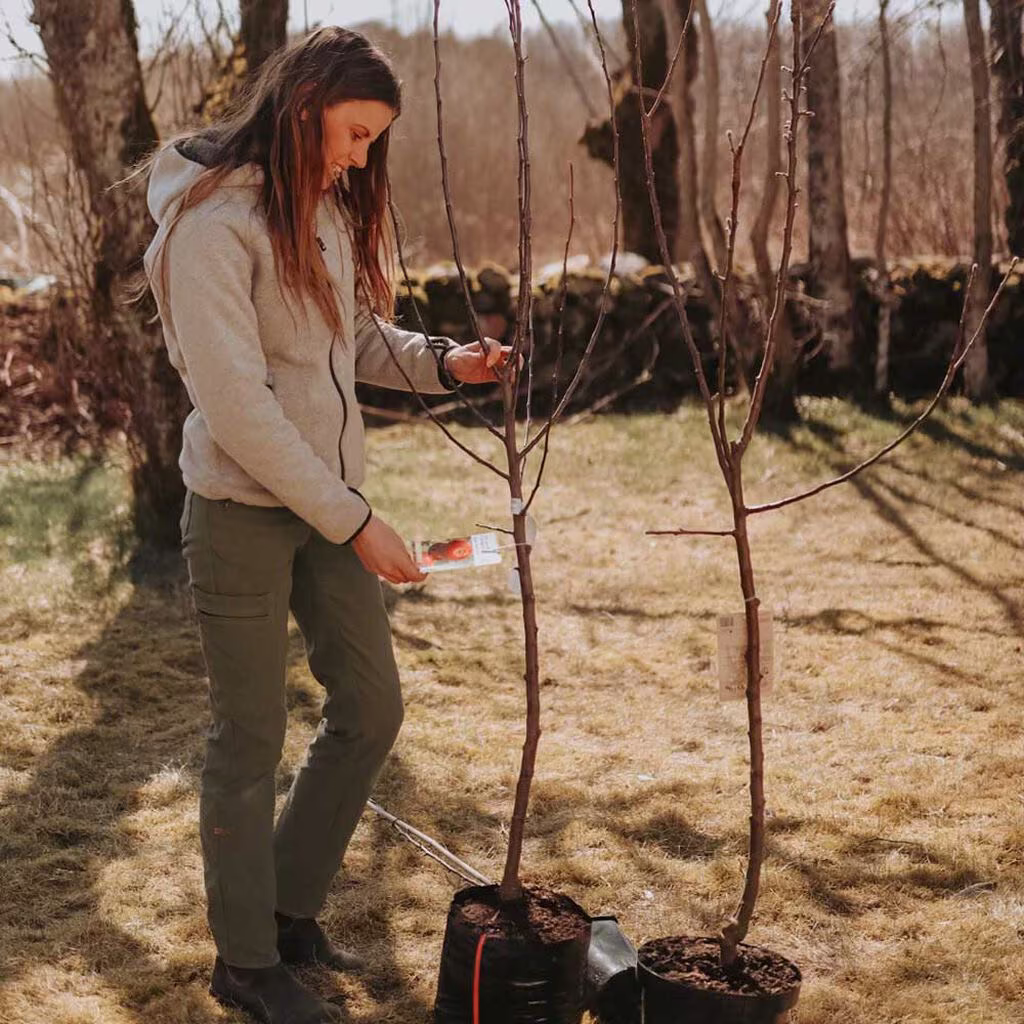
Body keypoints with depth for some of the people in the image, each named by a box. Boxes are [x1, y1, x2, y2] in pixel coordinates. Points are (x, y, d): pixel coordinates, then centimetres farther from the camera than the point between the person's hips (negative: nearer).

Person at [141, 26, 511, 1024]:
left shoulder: (328, 207, 7)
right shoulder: (214, 221, -18)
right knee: (250, 738, 4)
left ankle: (288, 906, 31)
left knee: (369, 708, 12)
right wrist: (355, 522, -20)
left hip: (329, 501, 8)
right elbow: (235, 403, -22)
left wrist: (439, 360, -4)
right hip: (244, 512, -8)